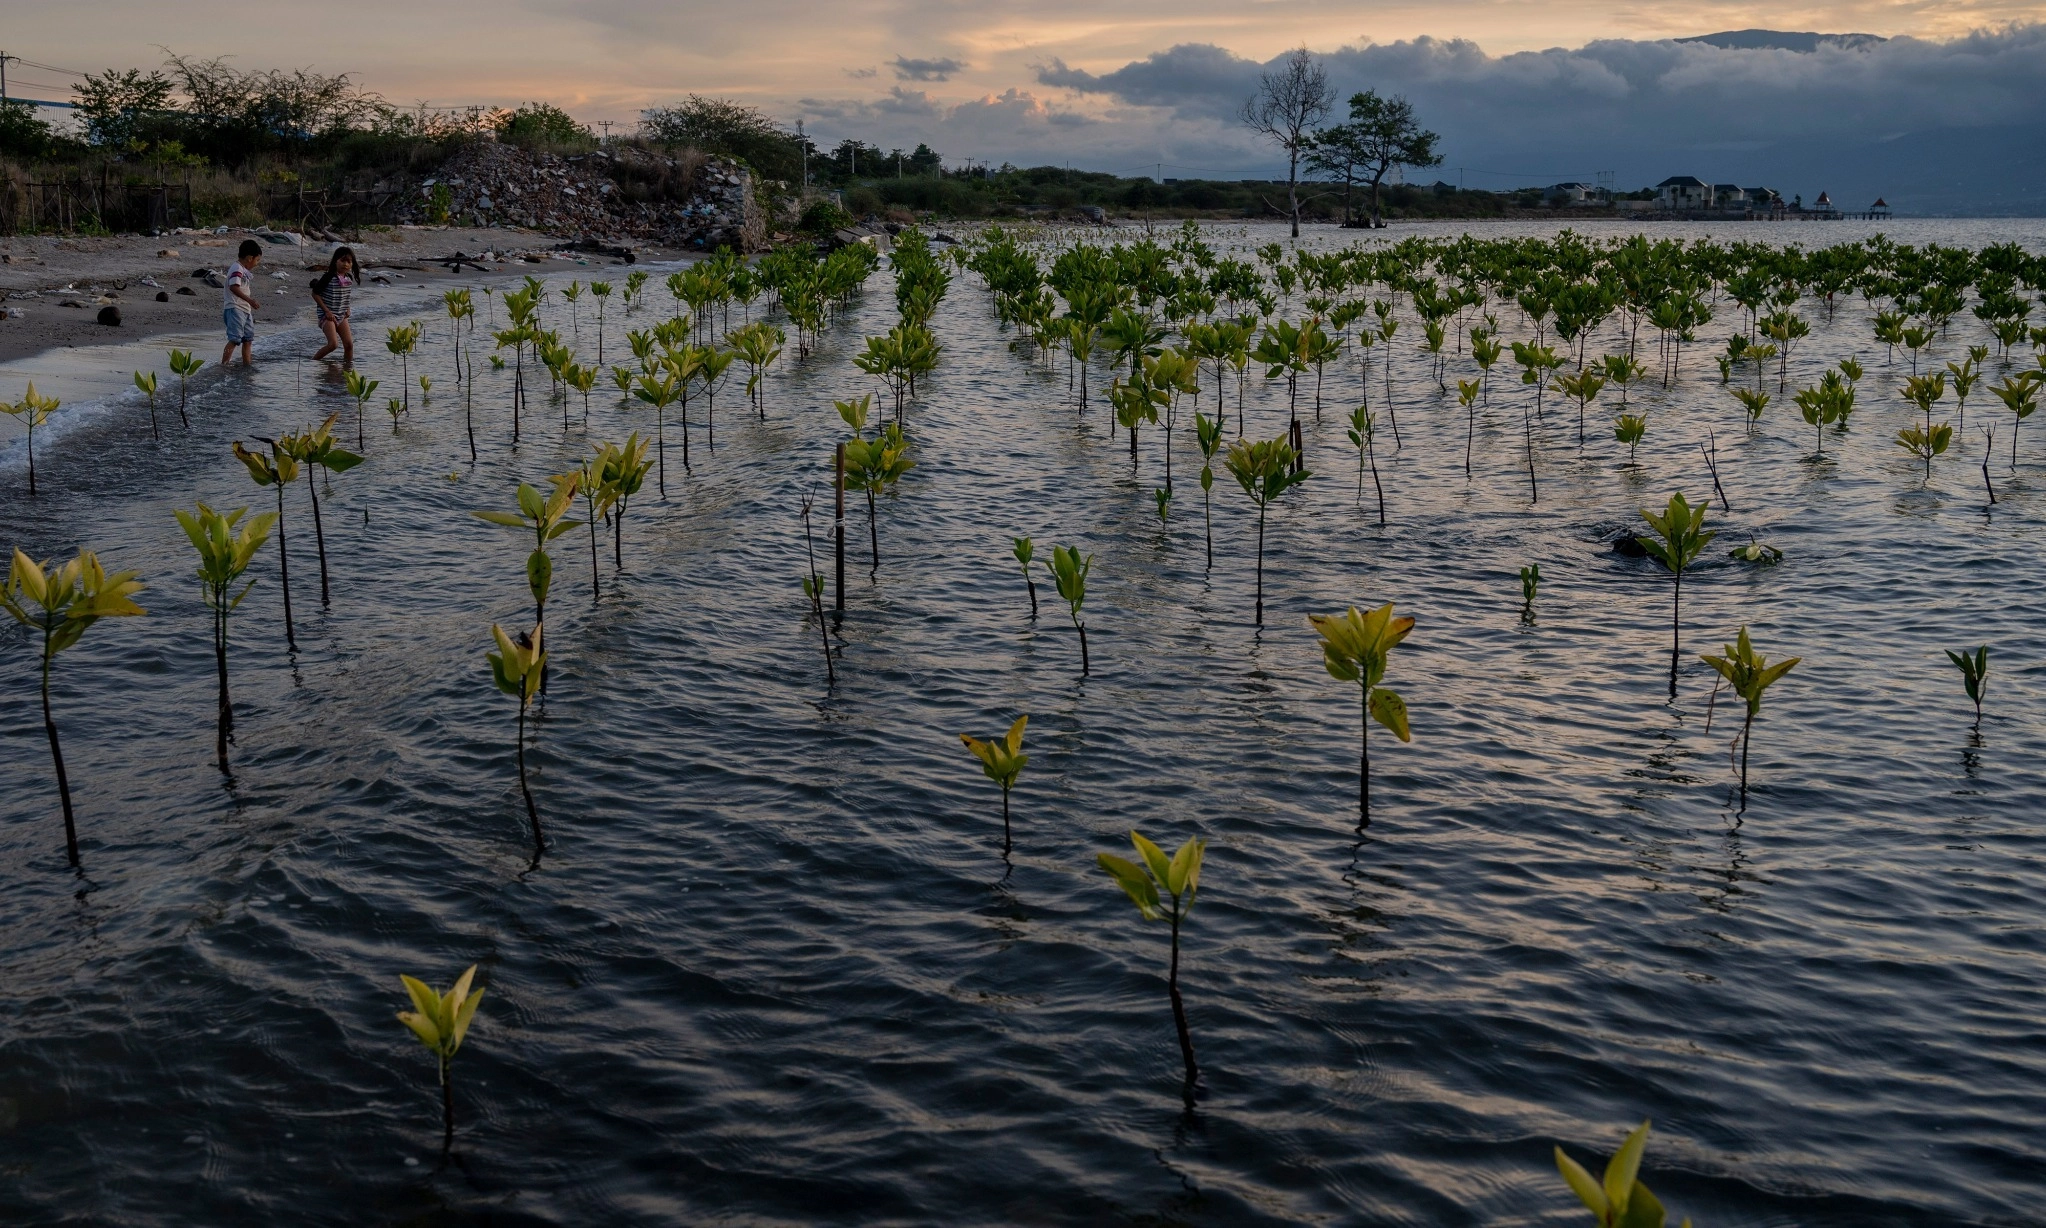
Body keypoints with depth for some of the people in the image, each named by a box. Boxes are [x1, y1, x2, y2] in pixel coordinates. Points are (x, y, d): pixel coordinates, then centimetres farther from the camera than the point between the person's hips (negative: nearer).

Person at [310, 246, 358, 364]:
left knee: (349, 344, -1)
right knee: (333, 344, -17)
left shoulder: (349, 278, 4)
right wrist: (327, 311, -15)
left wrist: (347, 309, 9)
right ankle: (313, 360, 2)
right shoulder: (328, 277, -15)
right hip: (327, 315, -7)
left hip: (341, 315, 7)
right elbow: (315, 293, -12)